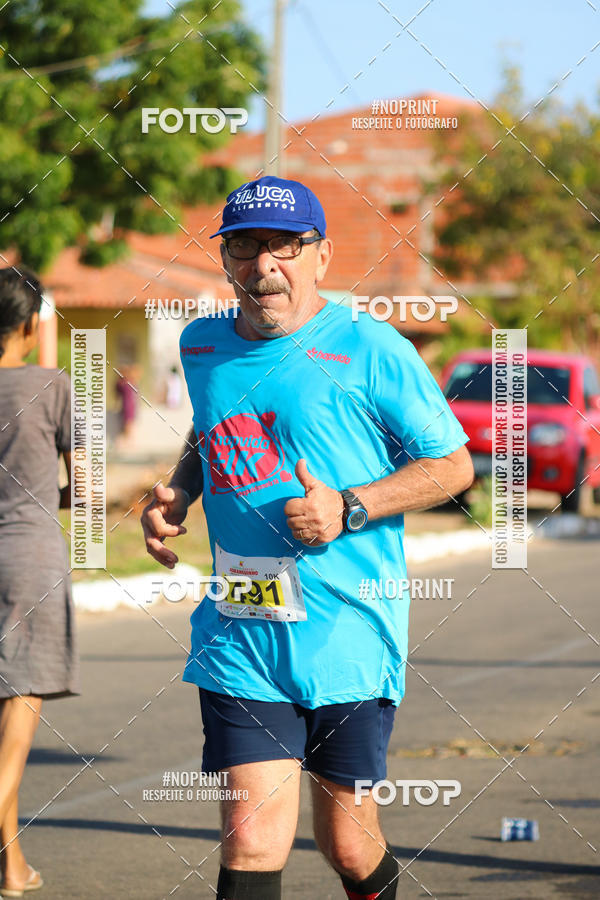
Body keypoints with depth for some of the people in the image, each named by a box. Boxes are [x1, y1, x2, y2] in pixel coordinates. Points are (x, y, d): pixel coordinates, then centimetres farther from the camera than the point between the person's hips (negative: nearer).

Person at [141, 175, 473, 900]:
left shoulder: (370, 351, -7)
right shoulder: (201, 346, 9)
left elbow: (453, 465, -1)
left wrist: (350, 508, -14)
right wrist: (176, 494, 10)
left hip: (350, 635, -3)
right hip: (239, 635, 3)